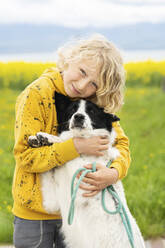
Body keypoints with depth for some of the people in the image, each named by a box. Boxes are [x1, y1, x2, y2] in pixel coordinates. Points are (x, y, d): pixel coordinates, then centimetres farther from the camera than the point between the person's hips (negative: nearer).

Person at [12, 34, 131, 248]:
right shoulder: (37, 95, -18)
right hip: (34, 214, -4)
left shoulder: (96, 102, -4)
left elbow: (121, 142, -3)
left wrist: (114, 174, -25)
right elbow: (26, 157, -19)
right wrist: (77, 146, -29)